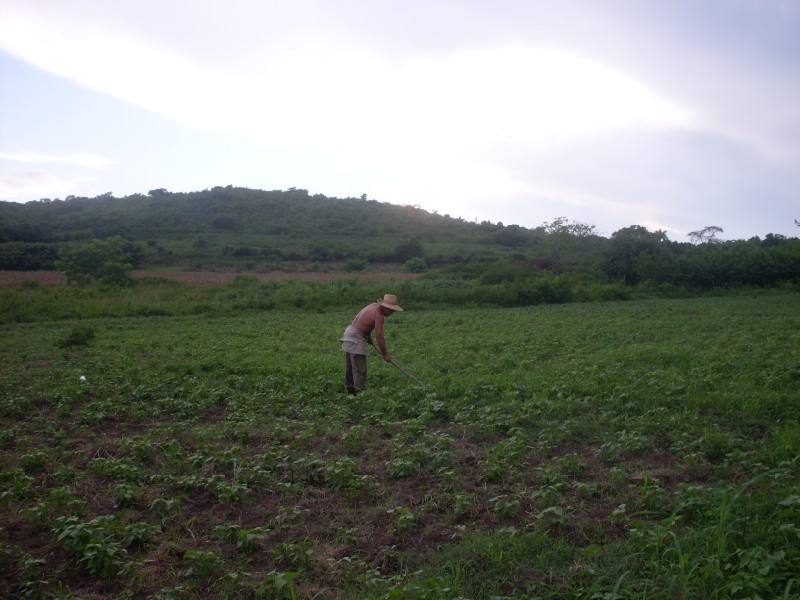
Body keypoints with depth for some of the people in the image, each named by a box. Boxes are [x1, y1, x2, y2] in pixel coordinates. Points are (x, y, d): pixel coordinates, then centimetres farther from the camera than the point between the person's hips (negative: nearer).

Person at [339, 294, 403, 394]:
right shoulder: (379, 315, -20)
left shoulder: (374, 305, 7)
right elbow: (379, 337, -20)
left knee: (350, 367, 17)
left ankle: (350, 391, 26)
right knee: (360, 369, -8)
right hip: (356, 339, -10)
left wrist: (368, 335, 16)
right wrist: (385, 354, -10)